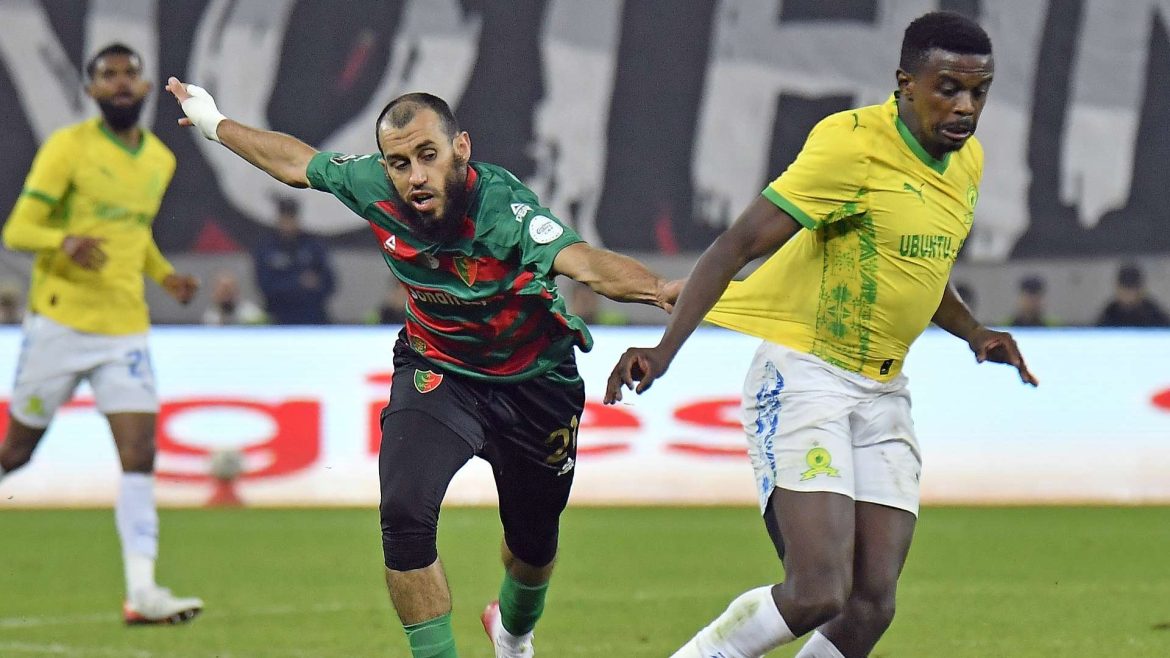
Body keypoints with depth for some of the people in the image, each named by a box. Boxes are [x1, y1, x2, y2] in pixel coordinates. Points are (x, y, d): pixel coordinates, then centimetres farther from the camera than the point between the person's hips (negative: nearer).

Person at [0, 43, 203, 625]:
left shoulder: (161, 160, 12)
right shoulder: (67, 147, -7)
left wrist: (164, 275, 10)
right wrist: (66, 240, -30)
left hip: (125, 330, 4)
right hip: (59, 322, -4)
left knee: (140, 455, -10)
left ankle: (142, 593, -15)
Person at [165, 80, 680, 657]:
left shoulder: (504, 208, -35)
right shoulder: (373, 185, -21)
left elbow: (582, 262, -53)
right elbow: (298, 163, 0)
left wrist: (658, 289, -74)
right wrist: (215, 124, 16)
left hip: (533, 383, -2)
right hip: (436, 369, 2)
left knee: (533, 542, 17)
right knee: (405, 512, -23)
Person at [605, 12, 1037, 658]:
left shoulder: (967, 160, 9)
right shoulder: (854, 145, -16)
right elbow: (737, 244, -19)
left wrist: (973, 332, 9)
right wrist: (664, 350, -29)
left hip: (882, 392, 8)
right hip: (803, 379, -8)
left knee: (870, 605, -4)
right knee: (818, 593, -21)